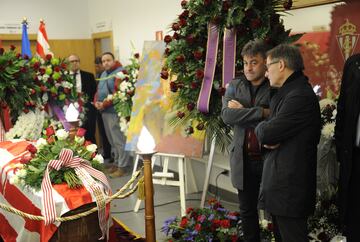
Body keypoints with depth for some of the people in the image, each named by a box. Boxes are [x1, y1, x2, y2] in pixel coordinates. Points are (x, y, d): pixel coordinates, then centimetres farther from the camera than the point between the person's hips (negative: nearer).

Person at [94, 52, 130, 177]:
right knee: (112, 140, 14)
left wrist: (105, 104, -17)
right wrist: (96, 102, 3)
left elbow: (118, 92, -19)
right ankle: (117, 163, 22)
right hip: (105, 111, 9)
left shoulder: (119, 72, -9)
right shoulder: (103, 74, 20)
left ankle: (122, 166, -1)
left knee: (119, 140, -6)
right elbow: (99, 90, 23)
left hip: (115, 111, -9)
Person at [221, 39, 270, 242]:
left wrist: (242, 110, -14)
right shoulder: (235, 86, 7)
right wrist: (262, 112, -17)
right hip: (243, 160, 4)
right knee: (247, 211, 16)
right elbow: (227, 115, -9)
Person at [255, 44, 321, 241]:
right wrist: (268, 135, -9)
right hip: (282, 182, 10)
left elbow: (265, 134, -21)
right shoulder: (287, 92, 14)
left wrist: (261, 127, 2)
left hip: (289, 186, -10)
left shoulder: (300, 96, -20)